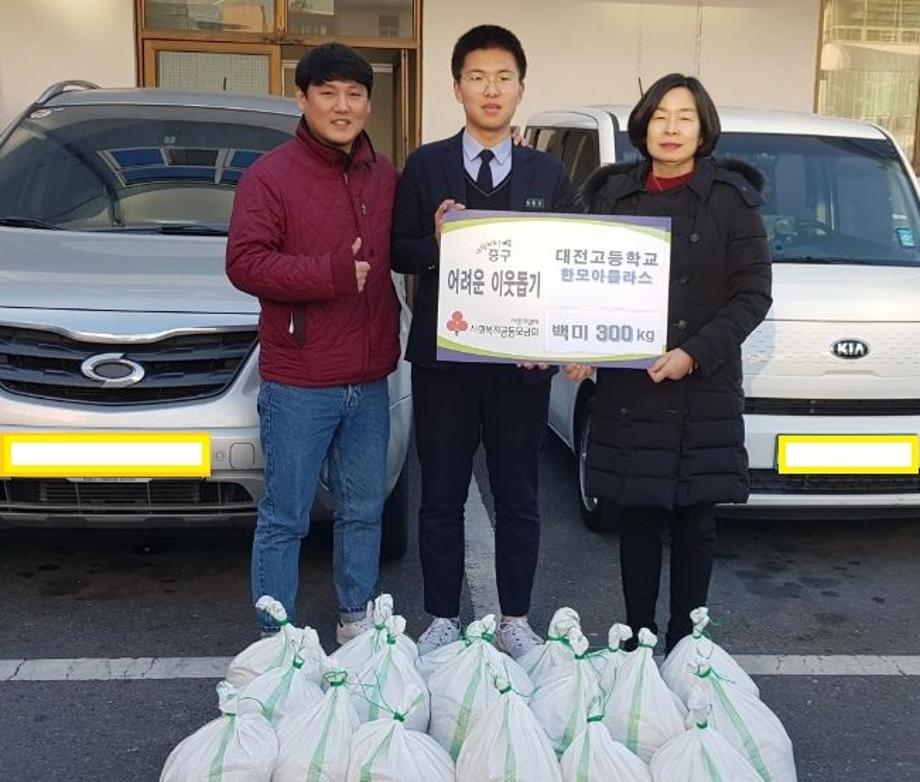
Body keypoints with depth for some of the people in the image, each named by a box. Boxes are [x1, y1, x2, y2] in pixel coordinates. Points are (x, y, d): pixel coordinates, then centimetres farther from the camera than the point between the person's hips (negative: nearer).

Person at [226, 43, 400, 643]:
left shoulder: (387, 177, 10)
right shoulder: (270, 176, -6)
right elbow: (244, 263, -14)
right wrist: (329, 274, -21)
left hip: (370, 380, 5)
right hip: (298, 384, -5)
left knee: (364, 510, 16)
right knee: (285, 519, 3)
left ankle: (358, 621, 32)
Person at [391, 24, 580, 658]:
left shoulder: (549, 175, 7)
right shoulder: (425, 166, 4)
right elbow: (399, 251, 2)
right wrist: (436, 243, -19)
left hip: (522, 362, 1)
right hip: (442, 358, 0)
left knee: (518, 500, 9)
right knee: (442, 499, 9)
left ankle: (515, 622, 25)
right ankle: (443, 620, 24)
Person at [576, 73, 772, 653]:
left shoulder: (731, 199, -1)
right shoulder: (612, 194, 8)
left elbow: (754, 294, -3)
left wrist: (695, 354, -14)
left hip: (704, 392, -2)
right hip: (626, 388, 2)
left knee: (695, 520, 5)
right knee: (637, 517, 8)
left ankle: (682, 642, 18)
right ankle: (637, 636, 21)